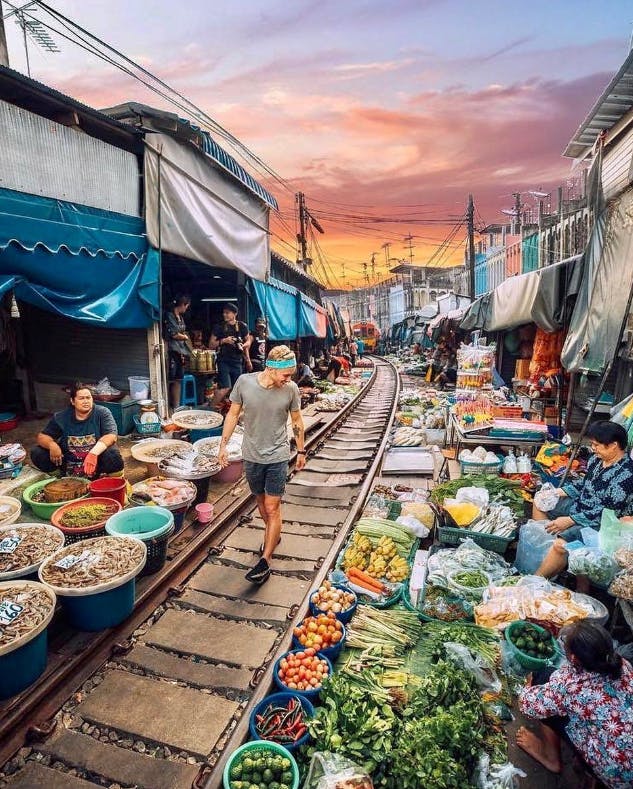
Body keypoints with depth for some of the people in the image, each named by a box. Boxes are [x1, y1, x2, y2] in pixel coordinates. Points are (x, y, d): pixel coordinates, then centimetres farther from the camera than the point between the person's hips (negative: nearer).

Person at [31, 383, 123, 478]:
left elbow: (111, 436, -19)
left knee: (114, 458, -33)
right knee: (37, 453, -13)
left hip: (96, 461, -3)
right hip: (68, 462, 3)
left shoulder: (102, 413, -8)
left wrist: (94, 453, -37)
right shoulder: (61, 417, 1)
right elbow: (42, 436, 4)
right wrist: (52, 444, -21)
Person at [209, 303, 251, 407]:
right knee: (225, 387, -16)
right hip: (224, 361, -3)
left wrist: (243, 346, -6)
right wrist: (223, 341, -13)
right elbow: (211, 345, 3)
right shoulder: (219, 327, 1)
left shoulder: (242, 326, 5)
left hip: (237, 361, 3)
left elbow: (248, 341, 17)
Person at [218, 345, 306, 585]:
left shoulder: (291, 389, -13)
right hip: (252, 455, 2)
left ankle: (265, 561, 9)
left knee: (272, 508, -2)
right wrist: (223, 445, -1)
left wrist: (301, 451, 8)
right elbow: (233, 414, -1)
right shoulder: (244, 382, -13)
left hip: (278, 457, -2)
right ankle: (274, 534, 47)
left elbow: (296, 421, 2)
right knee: (261, 501, 20)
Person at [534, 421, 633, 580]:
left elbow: (608, 513, -26)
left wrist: (570, 521, -26)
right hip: (579, 506, 10)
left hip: (598, 524, -10)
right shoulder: (597, 459, -1)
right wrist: (560, 492, 1)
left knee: (560, 545, -31)